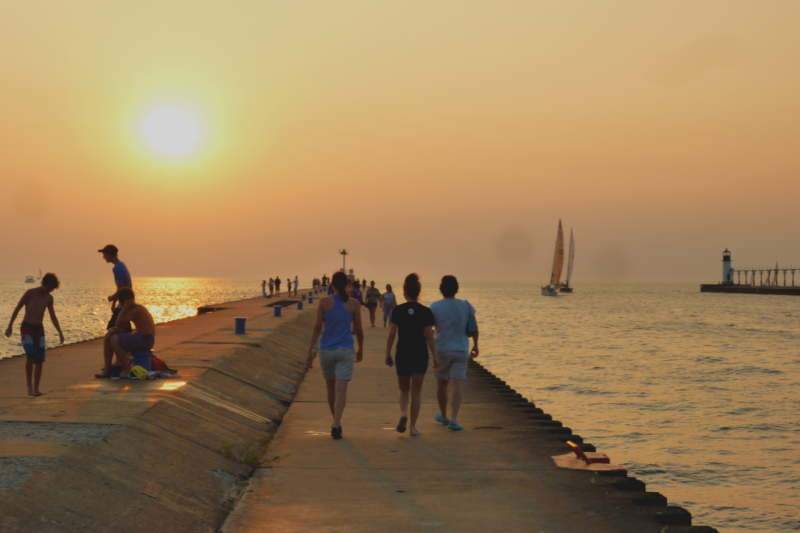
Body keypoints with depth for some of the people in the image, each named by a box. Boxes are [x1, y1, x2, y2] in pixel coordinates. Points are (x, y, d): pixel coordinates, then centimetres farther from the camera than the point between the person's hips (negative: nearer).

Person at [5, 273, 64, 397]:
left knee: (39, 361, -2)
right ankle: (29, 386, -14)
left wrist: (60, 333, 17)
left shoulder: (49, 298, 10)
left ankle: (36, 389, 5)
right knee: (30, 356, -22)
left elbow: (53, 316, 19)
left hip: (39, 329, 5)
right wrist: (10, 326, -7)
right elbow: (17, 308, -3)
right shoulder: (30, 293, -6)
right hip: (27, 328, -5)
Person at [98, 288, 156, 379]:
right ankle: (107, 369, 4)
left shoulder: (137, 309, -16)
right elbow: (121, 326, 13)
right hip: (139, 337, 10)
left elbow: (119, 323, -23)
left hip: (146, 340, -10)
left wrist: (125, 307, -18)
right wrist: (115, 329, -9)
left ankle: (126, 370, -15)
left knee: (114, 340, -25)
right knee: (108, 337, 7)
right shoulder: (131, 309, 14)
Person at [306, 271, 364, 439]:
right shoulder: (353, 304, -1)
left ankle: (336, 423, 30)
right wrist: (360, 349, 20)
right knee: (341, 390, -6)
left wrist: (310, 351, -2)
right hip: (345, 350, -1)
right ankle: (336, 425, -20)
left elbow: (317, 328, -6)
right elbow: (358, 330, 5)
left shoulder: (324, 302, -3)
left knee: (331, 389, 17)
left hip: (326, 350, 1)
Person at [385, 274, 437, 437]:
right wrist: (435, 356, -1)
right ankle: (413, 427, 9)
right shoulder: (425, 312, -5)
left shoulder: (398, 310, -4)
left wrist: (388, 353, 5)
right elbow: (429, 336, -7)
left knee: (403, 390, 17)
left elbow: (392, 334, -5)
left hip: (402, 355, 1)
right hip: (420, 356, 0)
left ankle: (404, 413, -11)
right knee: (416, 392, 9)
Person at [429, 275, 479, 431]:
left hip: (441, 350, 0)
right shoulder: (466, 306, 0)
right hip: (461, 351, 0)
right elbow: (475, 328, 5)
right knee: (458, 384, -6)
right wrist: (475, 345, 18)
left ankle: (443, 416, 32)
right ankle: (453, 418, -18)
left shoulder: (435, 307, -5)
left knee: (441, 384, 16)